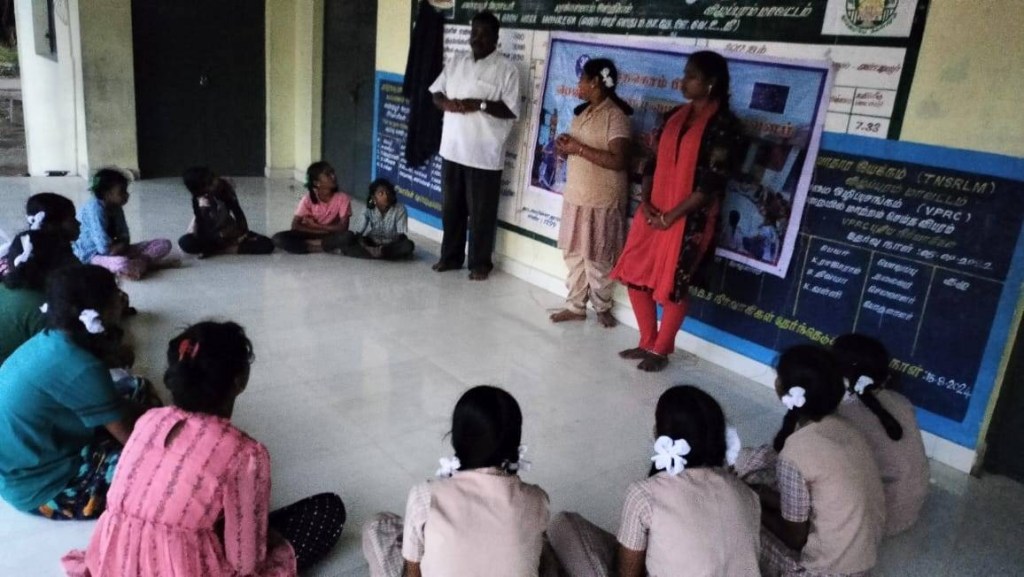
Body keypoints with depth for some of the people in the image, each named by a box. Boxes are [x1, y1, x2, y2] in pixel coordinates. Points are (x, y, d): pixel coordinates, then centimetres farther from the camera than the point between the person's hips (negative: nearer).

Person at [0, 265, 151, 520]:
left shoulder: (52, 339, -2)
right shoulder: (79, 368, -29)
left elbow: (109, 401, 10)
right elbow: (131, 436, -22)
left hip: (22, 459, 9)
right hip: (36, 484, -9)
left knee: (136, 387, 9)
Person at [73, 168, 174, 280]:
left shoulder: (116, 207, 3)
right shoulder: (95, 208, -22)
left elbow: (125, 238, 9)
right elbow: (105, 249, -26)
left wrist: (117, 245, -13)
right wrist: (121, 244, -8)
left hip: (116, 252, 8)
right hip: (94, 256, -8)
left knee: (164, 244, -3)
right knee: (123, 265, -43)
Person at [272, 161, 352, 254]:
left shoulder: (343, 198, -14)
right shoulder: (308, 198, -13)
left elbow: (343, 227, -19)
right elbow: (295, 225, -18)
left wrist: (315, 226, -19)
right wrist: (326, 230, -24)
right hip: (310, 235, 1)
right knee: (278, 238, -25)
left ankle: (309, 243, -21)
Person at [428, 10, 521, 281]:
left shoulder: (506, 69, -7)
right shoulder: (456, 62, 11)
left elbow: (511, 110, -12)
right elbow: (436, 92, 13)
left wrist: (480, 105, -22)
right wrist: (446, 102, -9)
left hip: (484, 154, -5)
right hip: (452, 148, 5)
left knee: (481, 212, 4)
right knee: (451, 207, 14)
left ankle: (480, 263, 18)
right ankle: (450, 256, 29)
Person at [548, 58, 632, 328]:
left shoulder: (615, 116, -15)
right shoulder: (582, 112, 12)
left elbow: (618, 160, -24)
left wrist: (579, 149, -21)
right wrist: (566, 145, 0)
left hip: (602, 200, -8)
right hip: (575, 195, 8)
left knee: (597, 258, 3)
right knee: (574, 254, 12)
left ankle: (602, 307, 21)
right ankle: (575, 306, 22)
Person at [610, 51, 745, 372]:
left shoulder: (724, 126, -11)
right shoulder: (676, 117, 10)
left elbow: (712, 183, -16)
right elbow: (654, 161, 12)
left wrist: (671, 216, -15)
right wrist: (645, 202, -3)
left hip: (688, 220, -7)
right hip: (653, 213, 7)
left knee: (672, 288, 2)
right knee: (635, 278, 8)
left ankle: (660, 351, 21)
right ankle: (647, 343, 25)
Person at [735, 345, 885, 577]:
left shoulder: (795, 455, -29)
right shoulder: (841, 427, -6)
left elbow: (795, 538, -16)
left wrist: (756, 509, -1)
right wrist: (760, 494, 6)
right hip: (863, 551, 7)